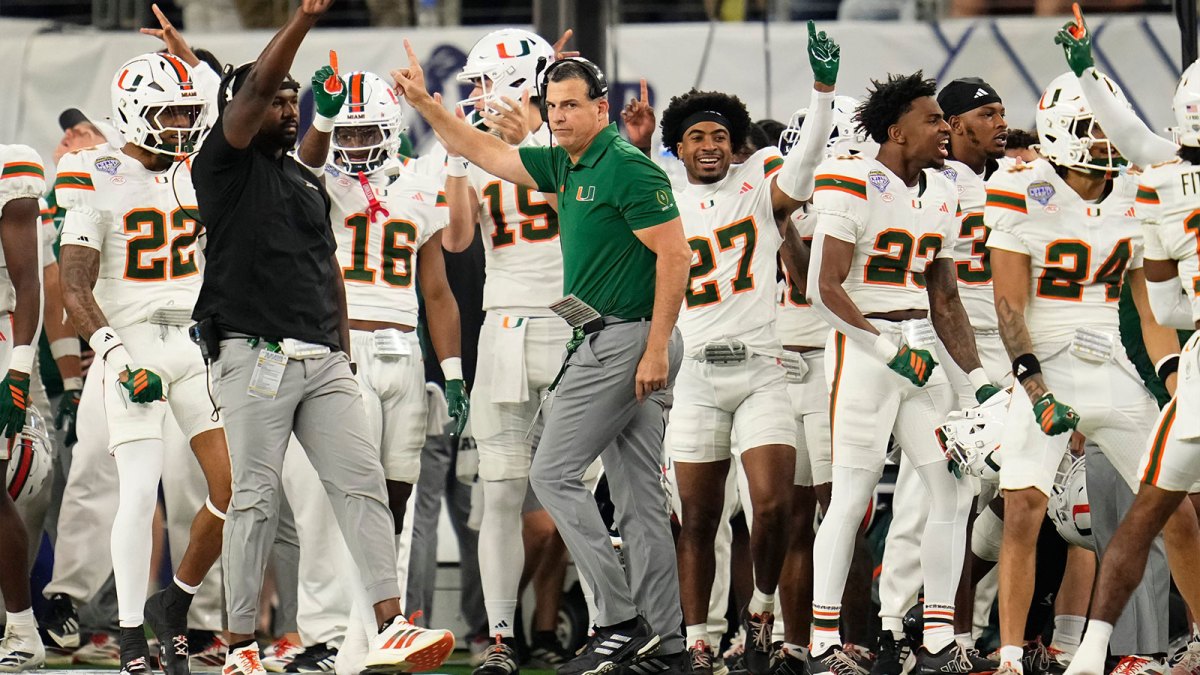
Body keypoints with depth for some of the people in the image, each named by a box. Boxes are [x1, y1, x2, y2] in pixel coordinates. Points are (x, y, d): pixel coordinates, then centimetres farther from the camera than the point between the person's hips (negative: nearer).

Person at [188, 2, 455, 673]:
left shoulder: (311, 184, 22)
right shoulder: (228, 165, 1)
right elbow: (256, 87, -15)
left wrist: (346, 359, 19)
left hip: (323, 362, 6)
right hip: (255, 357, -6)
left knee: (363, 482, -5)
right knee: (257, 497, -4)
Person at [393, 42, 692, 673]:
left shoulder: (626, 168, -15)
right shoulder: (564, 166, 13)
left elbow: (675, 254, -19)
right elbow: (485, 151, 24)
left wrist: (655, 349, -21)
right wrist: (425, 104, 20)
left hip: (623, 340, -9)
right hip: (606, 342, 9)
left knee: (554, 473, -7)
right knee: (638, 495, 8)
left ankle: (621, 621, -8)